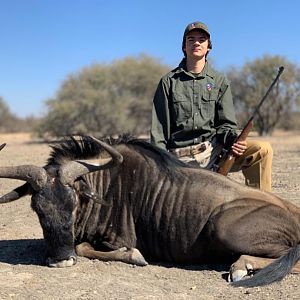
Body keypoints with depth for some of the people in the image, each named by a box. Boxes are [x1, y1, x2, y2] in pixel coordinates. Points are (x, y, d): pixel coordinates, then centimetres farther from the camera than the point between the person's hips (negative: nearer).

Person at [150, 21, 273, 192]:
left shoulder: (220, 81, 14)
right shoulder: (169, 81, 9)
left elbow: (226, 123, 10)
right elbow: (159, 129, 5)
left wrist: (233, 139, -15)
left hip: (214, 150, 2)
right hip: (181, 158, -2)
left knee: (262, 150, -20)